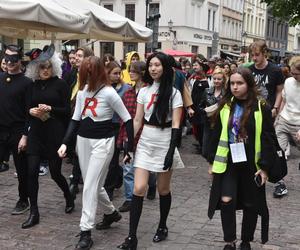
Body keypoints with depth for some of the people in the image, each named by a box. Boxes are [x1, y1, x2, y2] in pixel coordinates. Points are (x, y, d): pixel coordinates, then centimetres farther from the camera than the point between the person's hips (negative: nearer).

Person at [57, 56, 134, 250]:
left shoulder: (109, 93, -14)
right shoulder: (82, 91, 3)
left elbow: (127, 119, -10)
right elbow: (76, 119, 8)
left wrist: (131, 148, -9)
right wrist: (65, 143, -2)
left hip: (102, 142, -6)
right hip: (83, 140, 6)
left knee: (90, 185, -9)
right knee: (93, 184, 14)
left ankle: (86, 232, -2)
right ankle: (111, 212, 39)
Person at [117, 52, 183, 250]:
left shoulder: (174, 93, -5)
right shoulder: (144, 91, 6)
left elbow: (176, 125, -10)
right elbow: (137, 120, 8)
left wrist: (171, 151, -17)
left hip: (165, 143, -3)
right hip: (145, 142, 3)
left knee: (163, 189, 9)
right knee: (139, 188, -6)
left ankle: (163, 226, 31)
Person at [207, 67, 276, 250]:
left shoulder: (261, 108, -7)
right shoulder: (225, 107, 1)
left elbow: (268, 139, -6)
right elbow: (216, 136, 7)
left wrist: (265, 166, -10)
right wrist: (212, 161, 7)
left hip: (251, 164, -1)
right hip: (228, 163, 2)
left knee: (251, 205, 10)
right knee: (226, 201, -8)